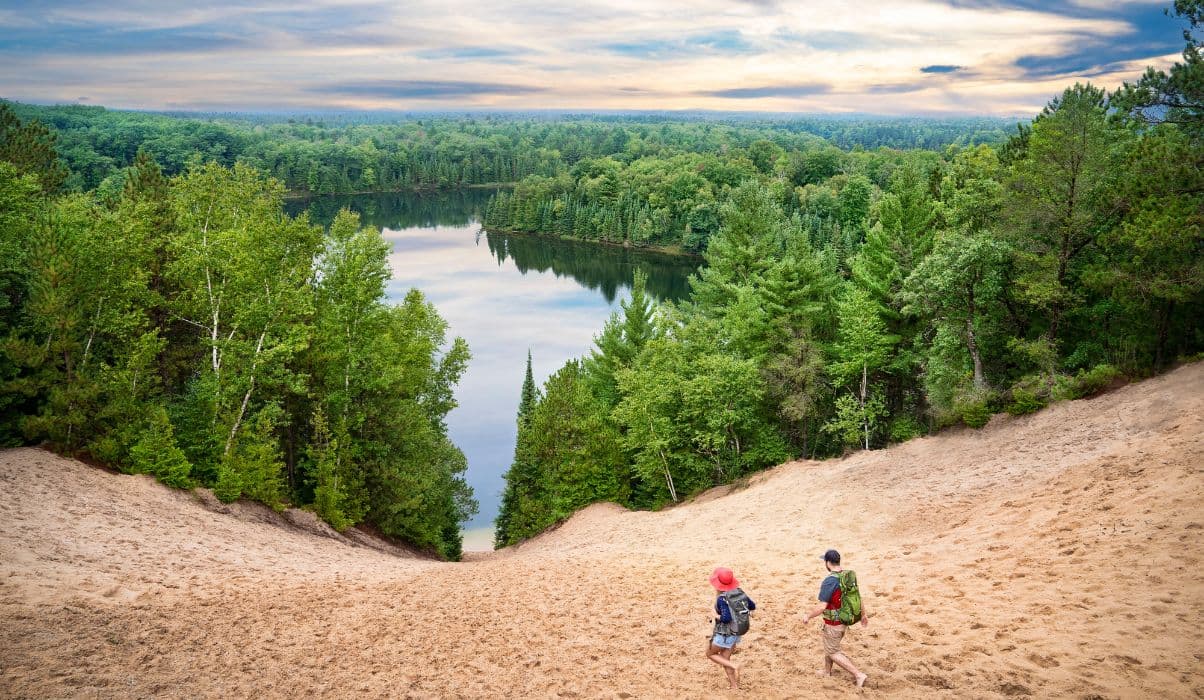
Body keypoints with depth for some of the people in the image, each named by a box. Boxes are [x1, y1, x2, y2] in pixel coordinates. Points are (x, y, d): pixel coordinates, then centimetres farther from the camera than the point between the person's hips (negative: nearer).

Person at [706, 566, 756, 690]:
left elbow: (726, 618, -33)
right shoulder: (740, 592, -3)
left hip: (724, 634, -7)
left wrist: (716, 616, -15)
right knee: (725, 659, 19)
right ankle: (734, 686, 20)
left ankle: (734, 667, 1)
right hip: (736, 633, 7)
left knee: (710, 654, 16)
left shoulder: (722, 599, -25)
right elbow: (752, 606, 8)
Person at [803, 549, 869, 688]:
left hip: (833, 623, -8)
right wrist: (864, 614, 23)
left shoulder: (829, 581, -27)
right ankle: (827, 671, 43)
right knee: (829, 645, 27)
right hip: (844, 619, 8)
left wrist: (808, 616, -12)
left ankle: (859, 675, 1)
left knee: (833, 653, 8)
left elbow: (822, 607, -27)